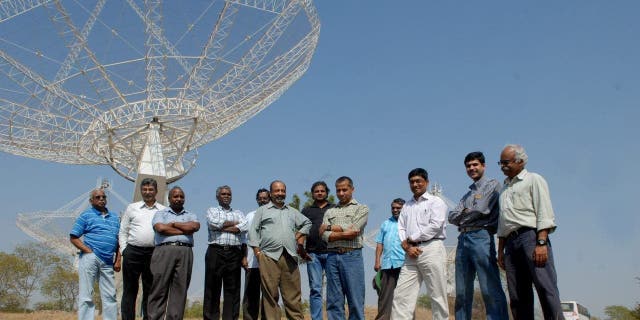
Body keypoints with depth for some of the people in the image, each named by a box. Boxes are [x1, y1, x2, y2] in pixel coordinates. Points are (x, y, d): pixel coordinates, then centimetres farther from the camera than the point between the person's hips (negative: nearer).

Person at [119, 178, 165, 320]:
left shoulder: (163, 211, 10)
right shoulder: (132, 208, 11)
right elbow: (123, 231, 11)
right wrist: (124, 250, 2)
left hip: (154, 253, 0)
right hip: (132, 252, 0)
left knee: (150, 291, 6)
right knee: (130, 290, 3)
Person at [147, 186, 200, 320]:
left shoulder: (190, 215, 21)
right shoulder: (161, 213, 16)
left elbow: (195, 226, -1)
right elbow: (160, 228, -5)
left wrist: (173, 224, 2)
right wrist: (185, 230, 0)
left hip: (185, 252, 2)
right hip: (164, 250, -2)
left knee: (180, 290, -1)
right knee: (159, 288, -5)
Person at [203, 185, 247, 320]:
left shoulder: (238, 213, 20)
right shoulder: (212, 210, 16)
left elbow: (244, 227, -1)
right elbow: (214, 223, -7)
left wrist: (222, 227, -6)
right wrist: (234, 223, 2)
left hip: (234, 253, 2)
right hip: (216, 252, -2)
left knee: (233, 289, 0)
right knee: (213, 288, -2)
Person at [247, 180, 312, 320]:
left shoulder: (292, 212, 24)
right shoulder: (262, 210, 14)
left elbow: (307, 223, 32)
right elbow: (253, 231, 8)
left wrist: (300, 235, 14)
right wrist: (257, 251, -2)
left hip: (290, 257, 3)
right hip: (269, 256, -2)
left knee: (293, 292, 0)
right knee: (270, 294, -3)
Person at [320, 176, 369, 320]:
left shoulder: (361, 209, 9)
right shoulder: (329, 212, 18)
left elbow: (353, 229, -7)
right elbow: (325, 236, 4)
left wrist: (330, 228, 3)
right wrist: (344, 234, -11)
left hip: (352, 256, -3)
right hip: (332, 257, 3)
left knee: (356, 302, -2)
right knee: (334, 302, 3)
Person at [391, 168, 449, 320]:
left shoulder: (436, 202, 5)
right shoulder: (406, 206, 22)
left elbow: (435, 226, -9)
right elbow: (401, 229, 13)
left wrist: (411, 239, -4)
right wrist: (407, 247, -6)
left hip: (431, 249, -5)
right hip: (411, 253, 5)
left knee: (437, 294, -3)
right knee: (401, 294, -3)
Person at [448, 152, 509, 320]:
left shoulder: (492, 185, 7)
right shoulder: (467, 195, 27)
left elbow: (482, 210, -6)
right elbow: (452, 217, 17)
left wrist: (464, 215, 10)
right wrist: (465, 213, 0)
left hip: (481, 236, -7)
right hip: (463, 239, 7)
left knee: (491, 291, -12)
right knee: (462, 293, 4)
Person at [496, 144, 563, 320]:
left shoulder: (533, 179, 8)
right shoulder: (505, 188, 27)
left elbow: (544, 213, -5)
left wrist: (541, 243, -17)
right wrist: (500, 250, 18)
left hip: (531, 236, -6)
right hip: (511, 243, 7)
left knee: (546, 288, -15)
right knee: (517, 296, 0)